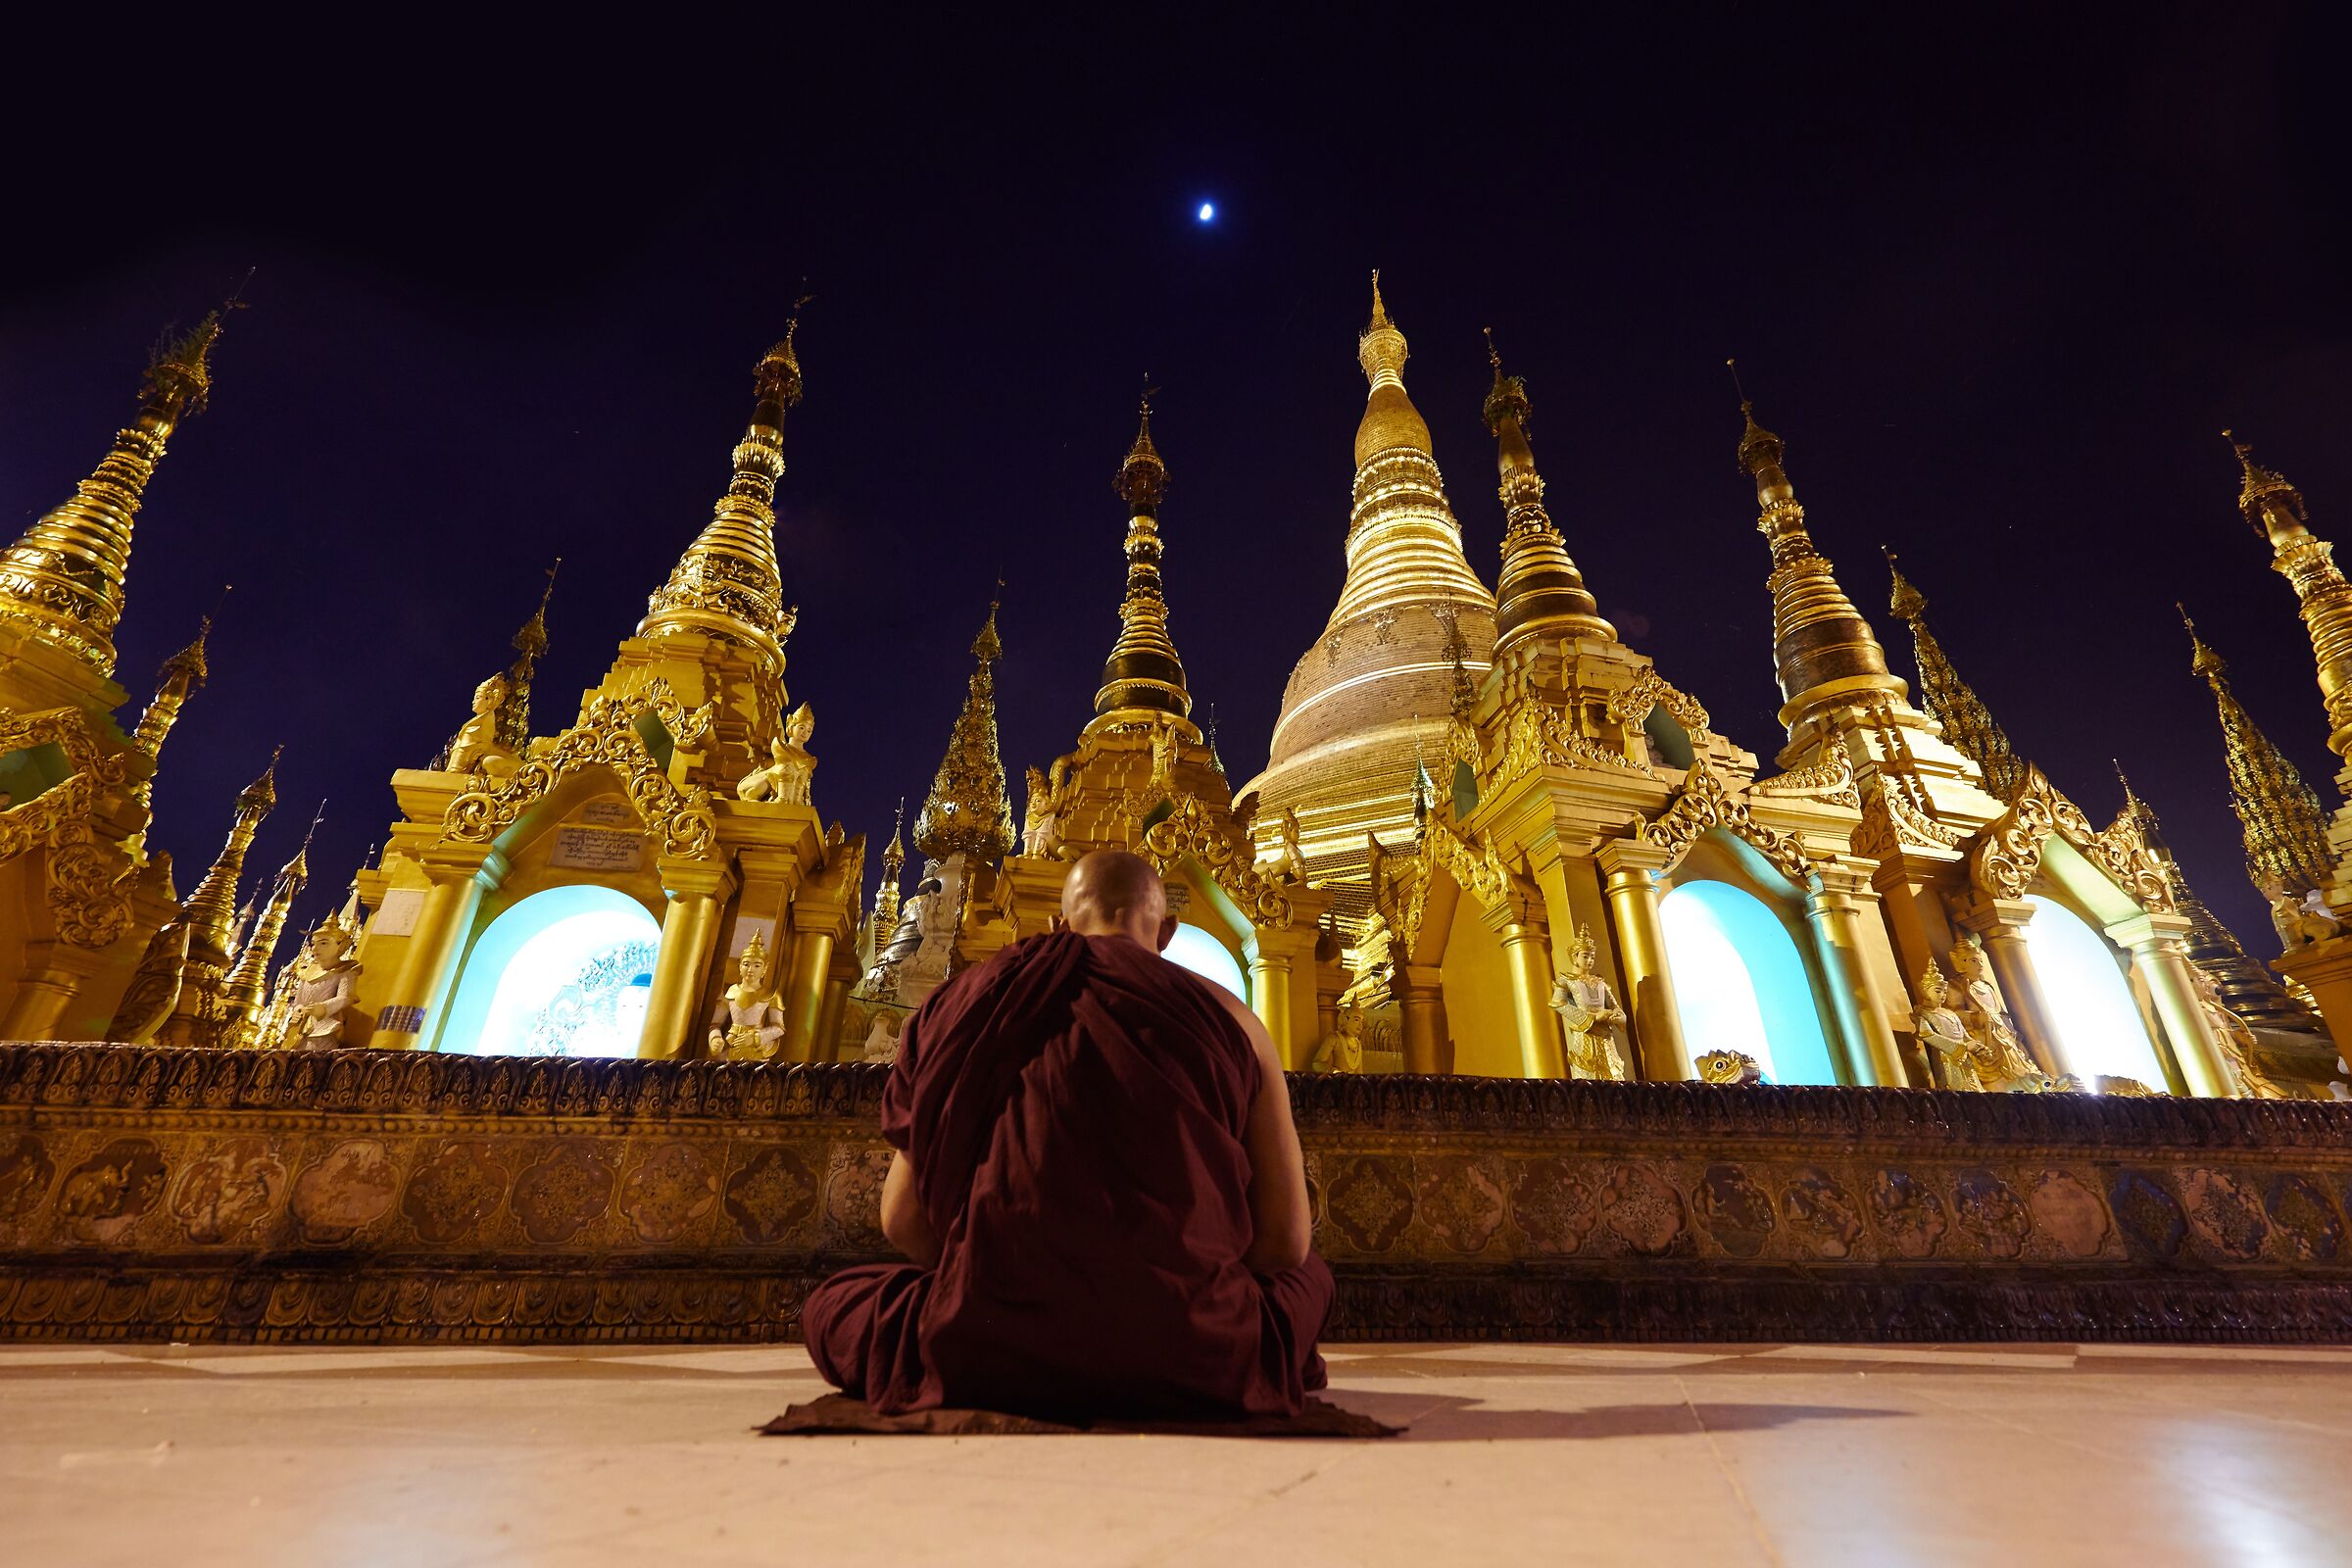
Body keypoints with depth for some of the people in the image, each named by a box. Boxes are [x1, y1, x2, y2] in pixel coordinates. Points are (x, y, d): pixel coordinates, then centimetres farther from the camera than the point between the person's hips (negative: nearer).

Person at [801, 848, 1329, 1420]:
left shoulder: (964, 1004, 7)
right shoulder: (1228, 1018, 2)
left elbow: (903, 1220, 7)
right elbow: (1287, 1239, 3)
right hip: (1191, 1358, 0)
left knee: (832, 1304, 28)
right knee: (1308, 1275, 31)